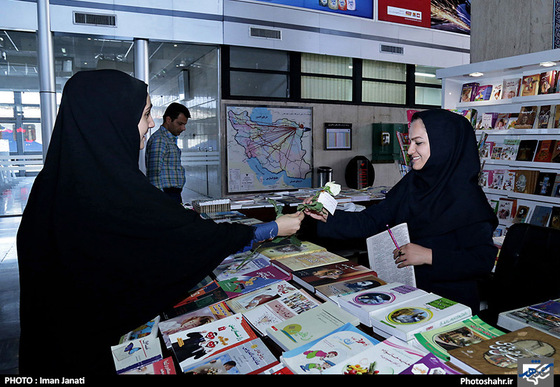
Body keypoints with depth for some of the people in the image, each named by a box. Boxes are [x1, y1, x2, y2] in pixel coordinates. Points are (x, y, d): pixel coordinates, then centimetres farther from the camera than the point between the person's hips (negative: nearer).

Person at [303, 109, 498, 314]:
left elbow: (484, 259, -17)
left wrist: (429, 256, -23)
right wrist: (327, 216, -8)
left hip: (449, 302, -5)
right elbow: (371, 221, 3)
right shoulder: (412, 182, 6)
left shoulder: (466, 198, -14)